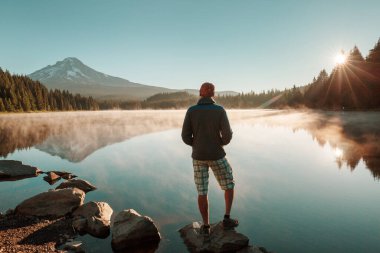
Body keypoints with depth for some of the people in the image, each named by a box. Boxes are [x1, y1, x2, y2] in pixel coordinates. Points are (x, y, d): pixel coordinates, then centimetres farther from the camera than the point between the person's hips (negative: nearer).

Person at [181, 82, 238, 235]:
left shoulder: (191, 111, -7)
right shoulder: (220, 110, -11)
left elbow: (185, 137, -7)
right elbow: (227, 135, -15)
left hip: (198, 156, 2)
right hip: (216, 156, -2)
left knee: (202, 191, 12)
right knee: (229, 185, 20)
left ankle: (206, 226, 20)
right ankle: (227, 219, 21)